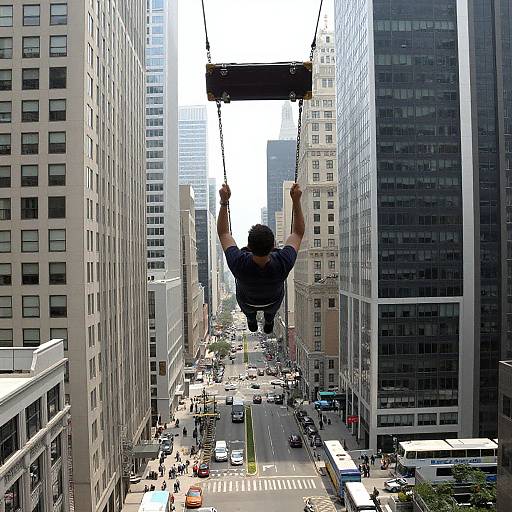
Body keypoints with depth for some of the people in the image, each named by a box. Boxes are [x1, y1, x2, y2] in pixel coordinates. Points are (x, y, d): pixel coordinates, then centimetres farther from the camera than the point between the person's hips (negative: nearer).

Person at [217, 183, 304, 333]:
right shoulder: (282, 264, -43)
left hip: (247, 302, 0)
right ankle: (269, 320, 53)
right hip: (273, 301, 1)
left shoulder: (239, 264, -44)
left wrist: (224, 201, -30)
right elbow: (298, 233, -26)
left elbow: (223, 233, -26)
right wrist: (296, 201, -31)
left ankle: (251, 319, 55)